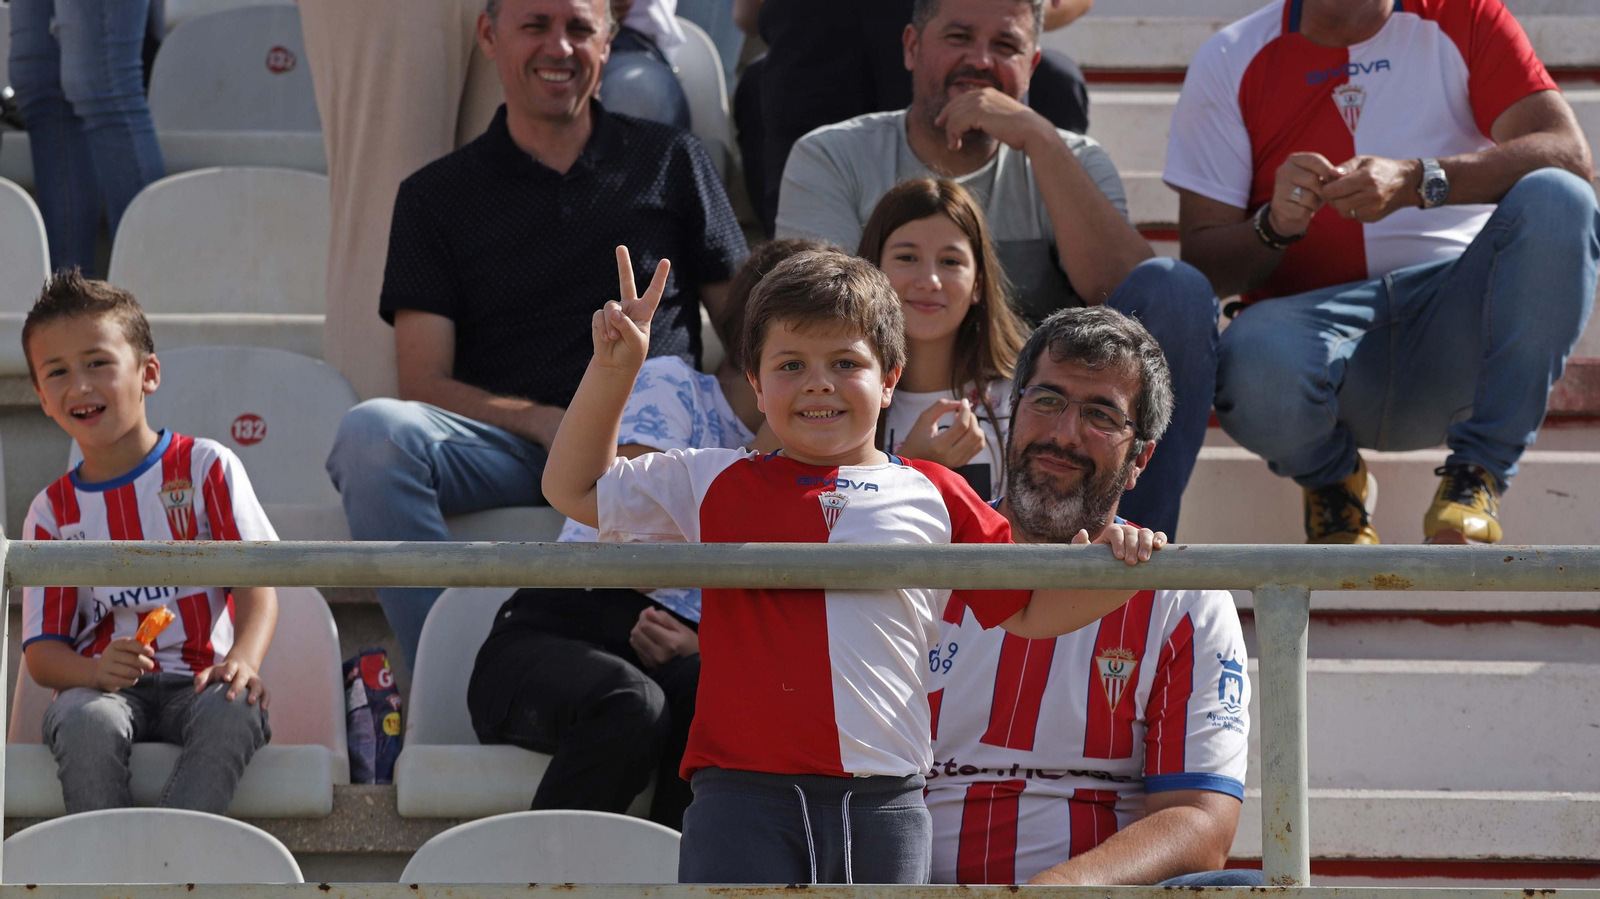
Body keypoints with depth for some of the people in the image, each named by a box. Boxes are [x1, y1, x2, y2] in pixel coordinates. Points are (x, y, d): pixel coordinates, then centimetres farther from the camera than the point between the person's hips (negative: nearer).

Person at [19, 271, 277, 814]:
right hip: (101, 686, 1)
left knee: (234, 711, -35)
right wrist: (95, 670, -20)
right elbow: (41, 654, 6)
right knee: (87, 722, -35)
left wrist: (244, 657, -25)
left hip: (196, 679, -1)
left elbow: (256, 580, -2)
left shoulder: (205, 468, 7)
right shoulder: (52, 511, 12)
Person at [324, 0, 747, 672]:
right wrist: (541, 422, -14)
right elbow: (425, 385, 5)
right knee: (371, 434, -30)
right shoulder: (438, 195, 15)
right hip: (503, 439, 0)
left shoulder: (671, 162, 19)